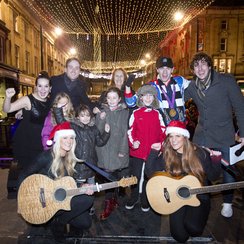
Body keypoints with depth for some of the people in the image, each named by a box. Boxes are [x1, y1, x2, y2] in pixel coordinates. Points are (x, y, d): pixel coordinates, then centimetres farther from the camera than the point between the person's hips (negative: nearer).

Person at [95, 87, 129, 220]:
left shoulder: (124, 112, 3)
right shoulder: (102, 112, 7)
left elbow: (125, 132, -1)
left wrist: (123, 150, -7)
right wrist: (101, 120, -14)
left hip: (119, 150, 0)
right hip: (105, 150, 1)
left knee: (119, 176, 6)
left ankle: (112, 201, 29)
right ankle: (109, 203, 17)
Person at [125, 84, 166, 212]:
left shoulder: (157, 114, 6)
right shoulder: (136, 113, 0)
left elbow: (162, 131, 6)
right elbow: (130, 130, -2)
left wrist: (161, 143, -9)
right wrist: (132, 142, -17)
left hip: (153, 152, 2)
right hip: (137, 151, -1)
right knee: (135, 176, 10)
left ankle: (145, 201, 31)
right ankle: (134, 198, 31)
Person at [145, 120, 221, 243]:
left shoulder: (200, 153, -8)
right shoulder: (166, 156, -4)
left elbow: (213, 177, -2)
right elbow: (150, 173, -11)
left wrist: (216, 159, -17)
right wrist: (154, 152, -16)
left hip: (199, 197, -1)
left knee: (193, 228, -24)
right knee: (180, 236, -10)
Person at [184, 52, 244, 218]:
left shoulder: (226, 81, -11)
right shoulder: (192, 86, -1)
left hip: (224, 136, -2)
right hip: (201, 136, 3)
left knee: (228, 171, 12)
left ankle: (227, 203, 36)